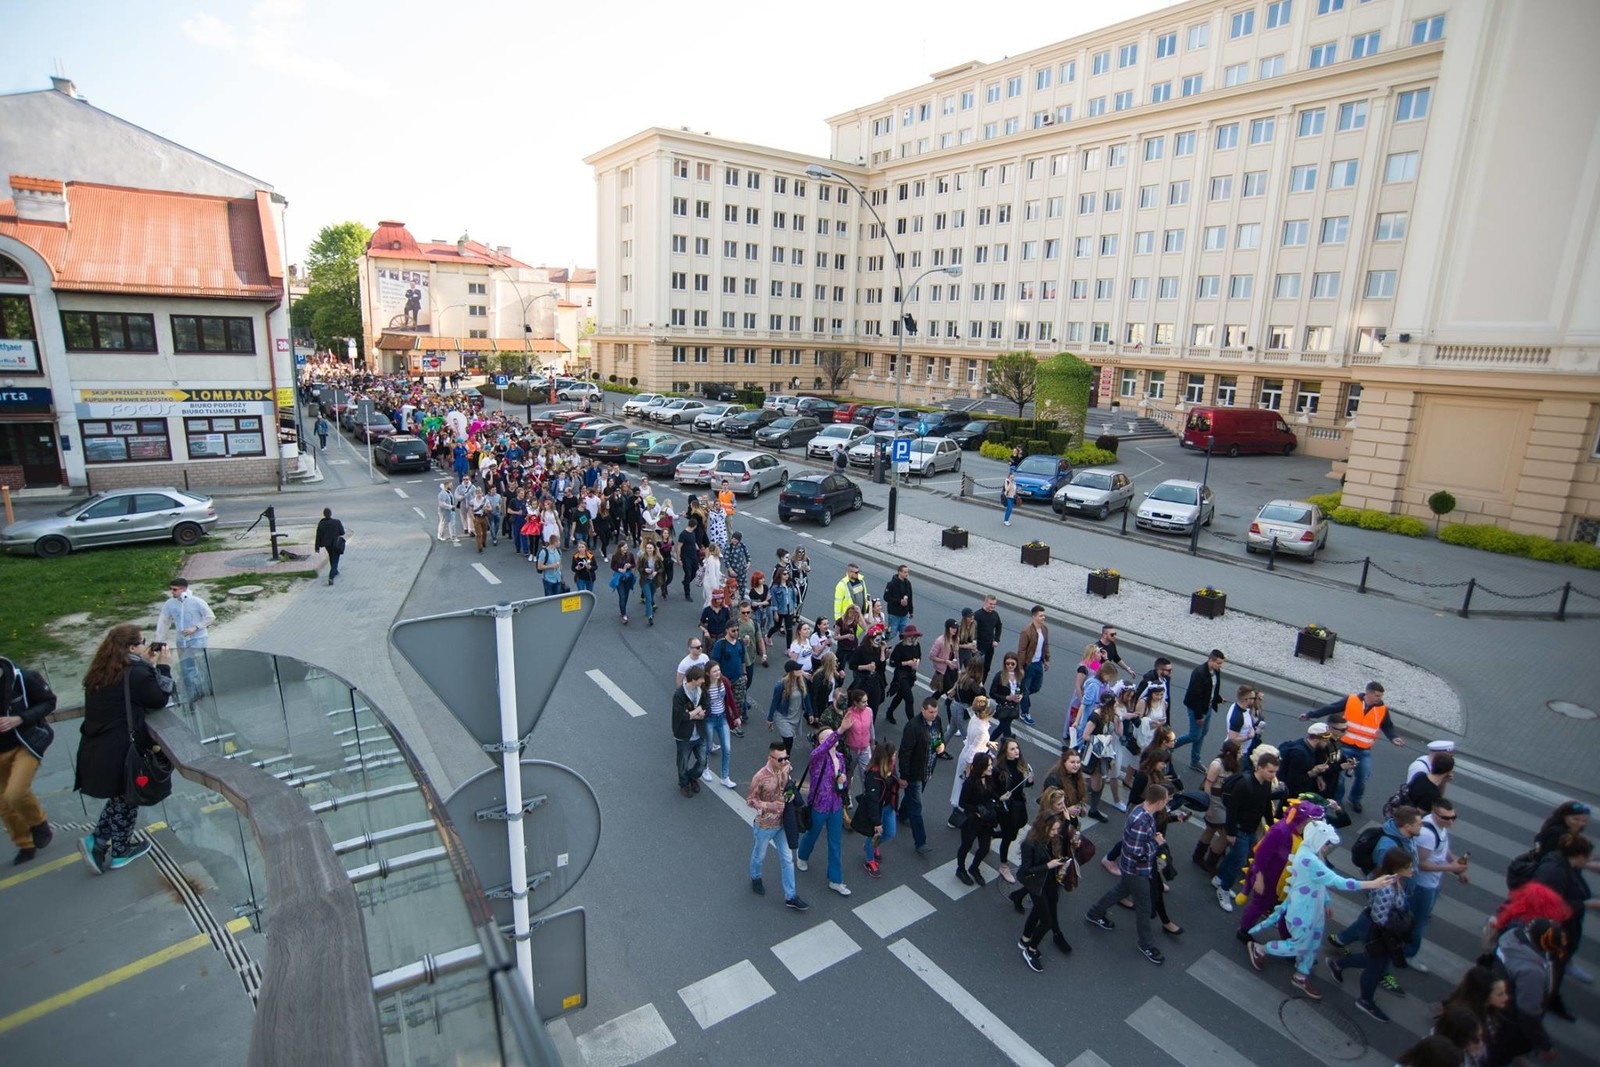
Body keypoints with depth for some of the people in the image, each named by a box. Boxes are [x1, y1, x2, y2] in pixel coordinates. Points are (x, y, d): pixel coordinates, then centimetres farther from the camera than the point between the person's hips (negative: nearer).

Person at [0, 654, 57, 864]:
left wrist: (19, 719, -22)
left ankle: (39, 822, 10)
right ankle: (26, 845, 33)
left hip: (26, 743, -4)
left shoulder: (22, 677, -18)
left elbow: (49, 702, -8)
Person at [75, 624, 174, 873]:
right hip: (119, 751, -7)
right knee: (127, 799, 13)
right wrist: (162, 666, -5)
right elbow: (160, 699, -10)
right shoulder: (136, 673, -19)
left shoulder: (101, 672, 6)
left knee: (119, 797, 25)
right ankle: (119, 852, 26)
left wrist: (148, 665, 12)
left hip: (95, 749, 8)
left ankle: (97, 842, 21)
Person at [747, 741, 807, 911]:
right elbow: (750, 799, -18)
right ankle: (755, 878, 52)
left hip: (782, 823, 4)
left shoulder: (785, 770, -12)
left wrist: (790, 795, -11)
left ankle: (790, 896, 24)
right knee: (759, 855, 22)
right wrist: (769, 806, -30)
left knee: (787, 859, 11)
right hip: (765, 825, -4)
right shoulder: (760, 777, -29)